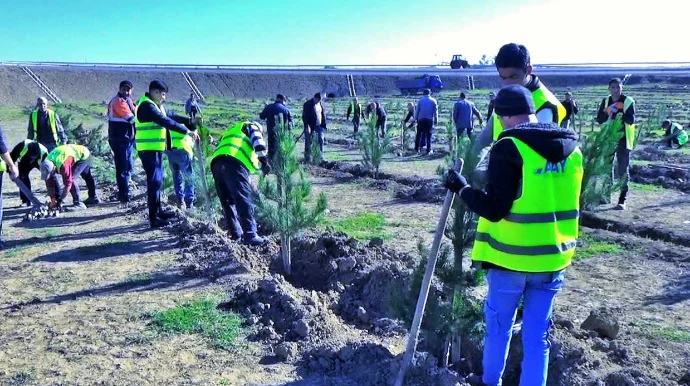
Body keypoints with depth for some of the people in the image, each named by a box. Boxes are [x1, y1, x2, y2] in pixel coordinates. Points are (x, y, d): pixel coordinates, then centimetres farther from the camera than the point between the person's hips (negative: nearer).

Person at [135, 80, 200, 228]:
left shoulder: (156, 105, 15)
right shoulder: (146, 106, -18)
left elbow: (171, 115, 18)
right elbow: (166, 121, -26)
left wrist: (190, 121, 5)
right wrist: (187, 131, -27)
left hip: (155, 149, 10)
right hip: (149, 150, -10)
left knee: (158, 180, 17)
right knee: (154, 181, -9)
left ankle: (158, 211, 28)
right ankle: (153, 218, -6)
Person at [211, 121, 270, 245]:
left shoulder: (231, 132, 43)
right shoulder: (252, 126, 24)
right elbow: (258, 142, 1)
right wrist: (264, 161, 0)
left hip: (216, 163, 7)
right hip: (234, 162, -7)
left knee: (227, 201, 16)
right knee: (244, 200, -9)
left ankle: (235, 233, 19)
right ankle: (250, 236, -13)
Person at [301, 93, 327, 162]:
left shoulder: (320, 103, 8)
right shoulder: (307, 104, -8)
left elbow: (323, 114, 17)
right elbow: (304, 116, -11)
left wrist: (324, 124, 12)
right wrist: (306, 126, -18)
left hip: (319, 126, 5)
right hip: (310, 127, -5)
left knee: (321, 140, 2)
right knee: (308, 142, 0)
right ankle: (307, 158, 8)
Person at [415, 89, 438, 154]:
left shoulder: (420, 100, 3)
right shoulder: (433, 101, 3)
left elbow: (417, 110, 3)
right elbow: (435, 112, 4)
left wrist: (415, 118, 7)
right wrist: (436, 120, 8)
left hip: (421, 119, 0)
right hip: (430, 119, 0)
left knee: (419, 134, 8)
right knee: (428, 135, 2)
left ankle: (417, 148, 6)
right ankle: (428, 150, 2)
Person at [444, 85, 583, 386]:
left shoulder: (509, 148, -16)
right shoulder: (571, 147, 4)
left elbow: (494, 209, -19)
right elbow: (563, 201, 14)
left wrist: (462, 188, -5)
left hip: (511, 257, -5)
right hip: (553, 258, 5)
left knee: (498, 325, 17)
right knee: (537, 336, 13)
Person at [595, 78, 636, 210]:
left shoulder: (628, 101, -6)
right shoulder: (605, 101, 6)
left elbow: (631, 120, -15)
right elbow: (599, 120, 1)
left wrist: (619, 112, -27)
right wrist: (608, 111, -17)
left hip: (623, 140, -4)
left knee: (623, 171, -3)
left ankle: (622, 200, -1)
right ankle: (606, 195, 27)